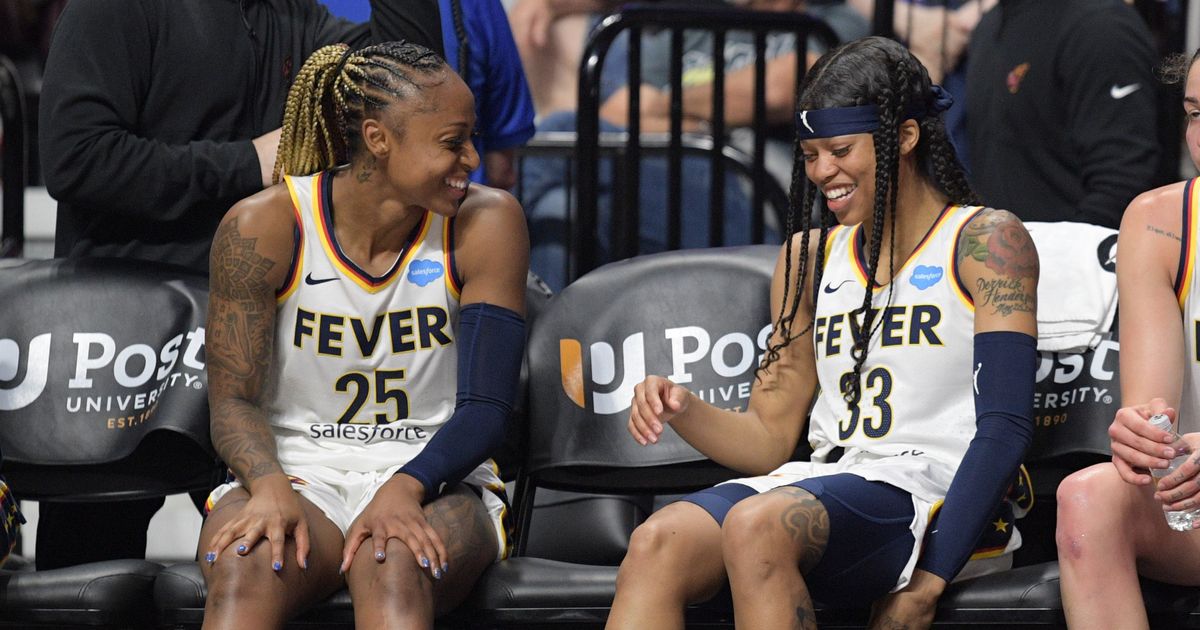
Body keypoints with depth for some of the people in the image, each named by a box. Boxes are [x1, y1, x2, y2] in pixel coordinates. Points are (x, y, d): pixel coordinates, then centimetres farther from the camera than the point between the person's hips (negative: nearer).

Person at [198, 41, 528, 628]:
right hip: (296, 473, 0)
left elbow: (485, 411, -7)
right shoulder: (262, 228, -4)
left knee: (394, 564, -37)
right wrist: (270, 488, -26)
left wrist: (403, 489, -27)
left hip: (433, 484, 0)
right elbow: (233, 400, -3)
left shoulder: (485, 223, -3)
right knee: (244, 568, -36)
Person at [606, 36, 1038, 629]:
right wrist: (683, 410, -4)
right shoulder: (809, 258, 20)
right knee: (656, 545, -27)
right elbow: (769, 440, 19)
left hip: (936, 493, -5)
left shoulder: (985, 241, 3)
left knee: (756, 525, -36)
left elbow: (1004, 429, -7)